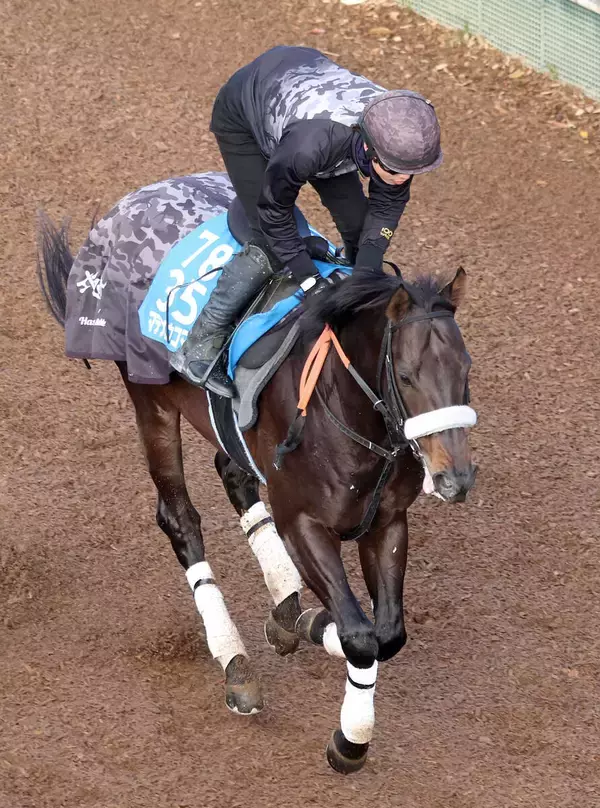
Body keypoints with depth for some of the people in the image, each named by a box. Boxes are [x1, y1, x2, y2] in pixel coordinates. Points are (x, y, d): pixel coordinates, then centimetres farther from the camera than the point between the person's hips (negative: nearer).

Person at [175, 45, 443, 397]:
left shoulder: (401, 134, -32)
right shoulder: (311, 144, -49)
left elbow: (389, 201, -11)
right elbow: (273, 209, -29)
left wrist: (368, 266, -22)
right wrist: (310, 281, -27)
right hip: (241, 113, -6)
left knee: (357, 225, 3)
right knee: (270, 243, -16)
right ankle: (202, 348, -5)